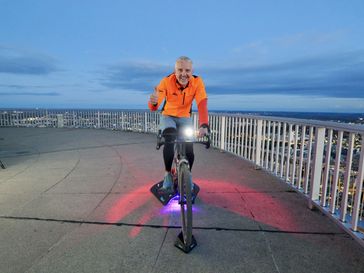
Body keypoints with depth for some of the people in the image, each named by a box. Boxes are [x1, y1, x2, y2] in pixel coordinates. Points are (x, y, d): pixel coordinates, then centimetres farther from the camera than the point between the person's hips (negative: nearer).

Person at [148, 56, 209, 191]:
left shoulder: (197, 82, -21)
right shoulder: (167, 81, -25)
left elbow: (202, 105, -32)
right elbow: (154, 107, -33)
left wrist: (204, 125, -49)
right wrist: (153, 102, -57)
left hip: (185, 118, 2)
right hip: (167, 116, -1)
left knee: (189, 149, -12)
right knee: (169, 140, -29)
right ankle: (168, 174, -6)